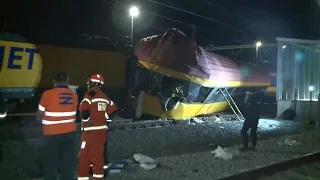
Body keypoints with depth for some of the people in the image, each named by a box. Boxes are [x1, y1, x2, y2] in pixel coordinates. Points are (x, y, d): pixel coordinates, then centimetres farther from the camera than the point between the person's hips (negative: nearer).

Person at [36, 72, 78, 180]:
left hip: (51, 134, -4)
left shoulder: (48, 94, -12)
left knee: (50, 164, 7)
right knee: (68, 162, 12)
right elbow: (72, 114, 7)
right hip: (70, 133, 4)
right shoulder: (74, 95, 1)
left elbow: (39, 116, -4)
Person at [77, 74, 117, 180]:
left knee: (84, 156, -1)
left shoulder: (90, 94, -10)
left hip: (90, 131, -7)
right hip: (102, 130, 7)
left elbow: (83, 108, -22)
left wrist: (86, 120, -7)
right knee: (98, 155, 14)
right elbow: (112, 109, 18)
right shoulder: (105, 97, 11)